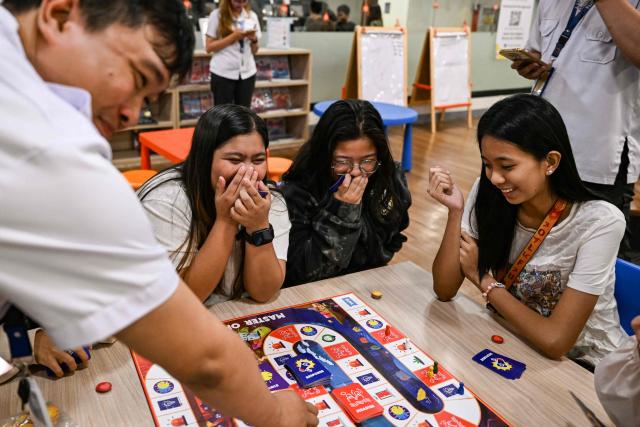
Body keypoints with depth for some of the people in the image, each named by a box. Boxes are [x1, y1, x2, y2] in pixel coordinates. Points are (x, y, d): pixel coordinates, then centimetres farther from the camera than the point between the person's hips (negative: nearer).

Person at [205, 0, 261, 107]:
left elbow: (254, 51, 14)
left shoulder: (252, 16, 10)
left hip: (247, 73, 4)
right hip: (223, 73, -4)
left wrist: (254, 39, -8)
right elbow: (209, 47, -6)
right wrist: (233, 37, -14)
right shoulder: (217, 15, -2)